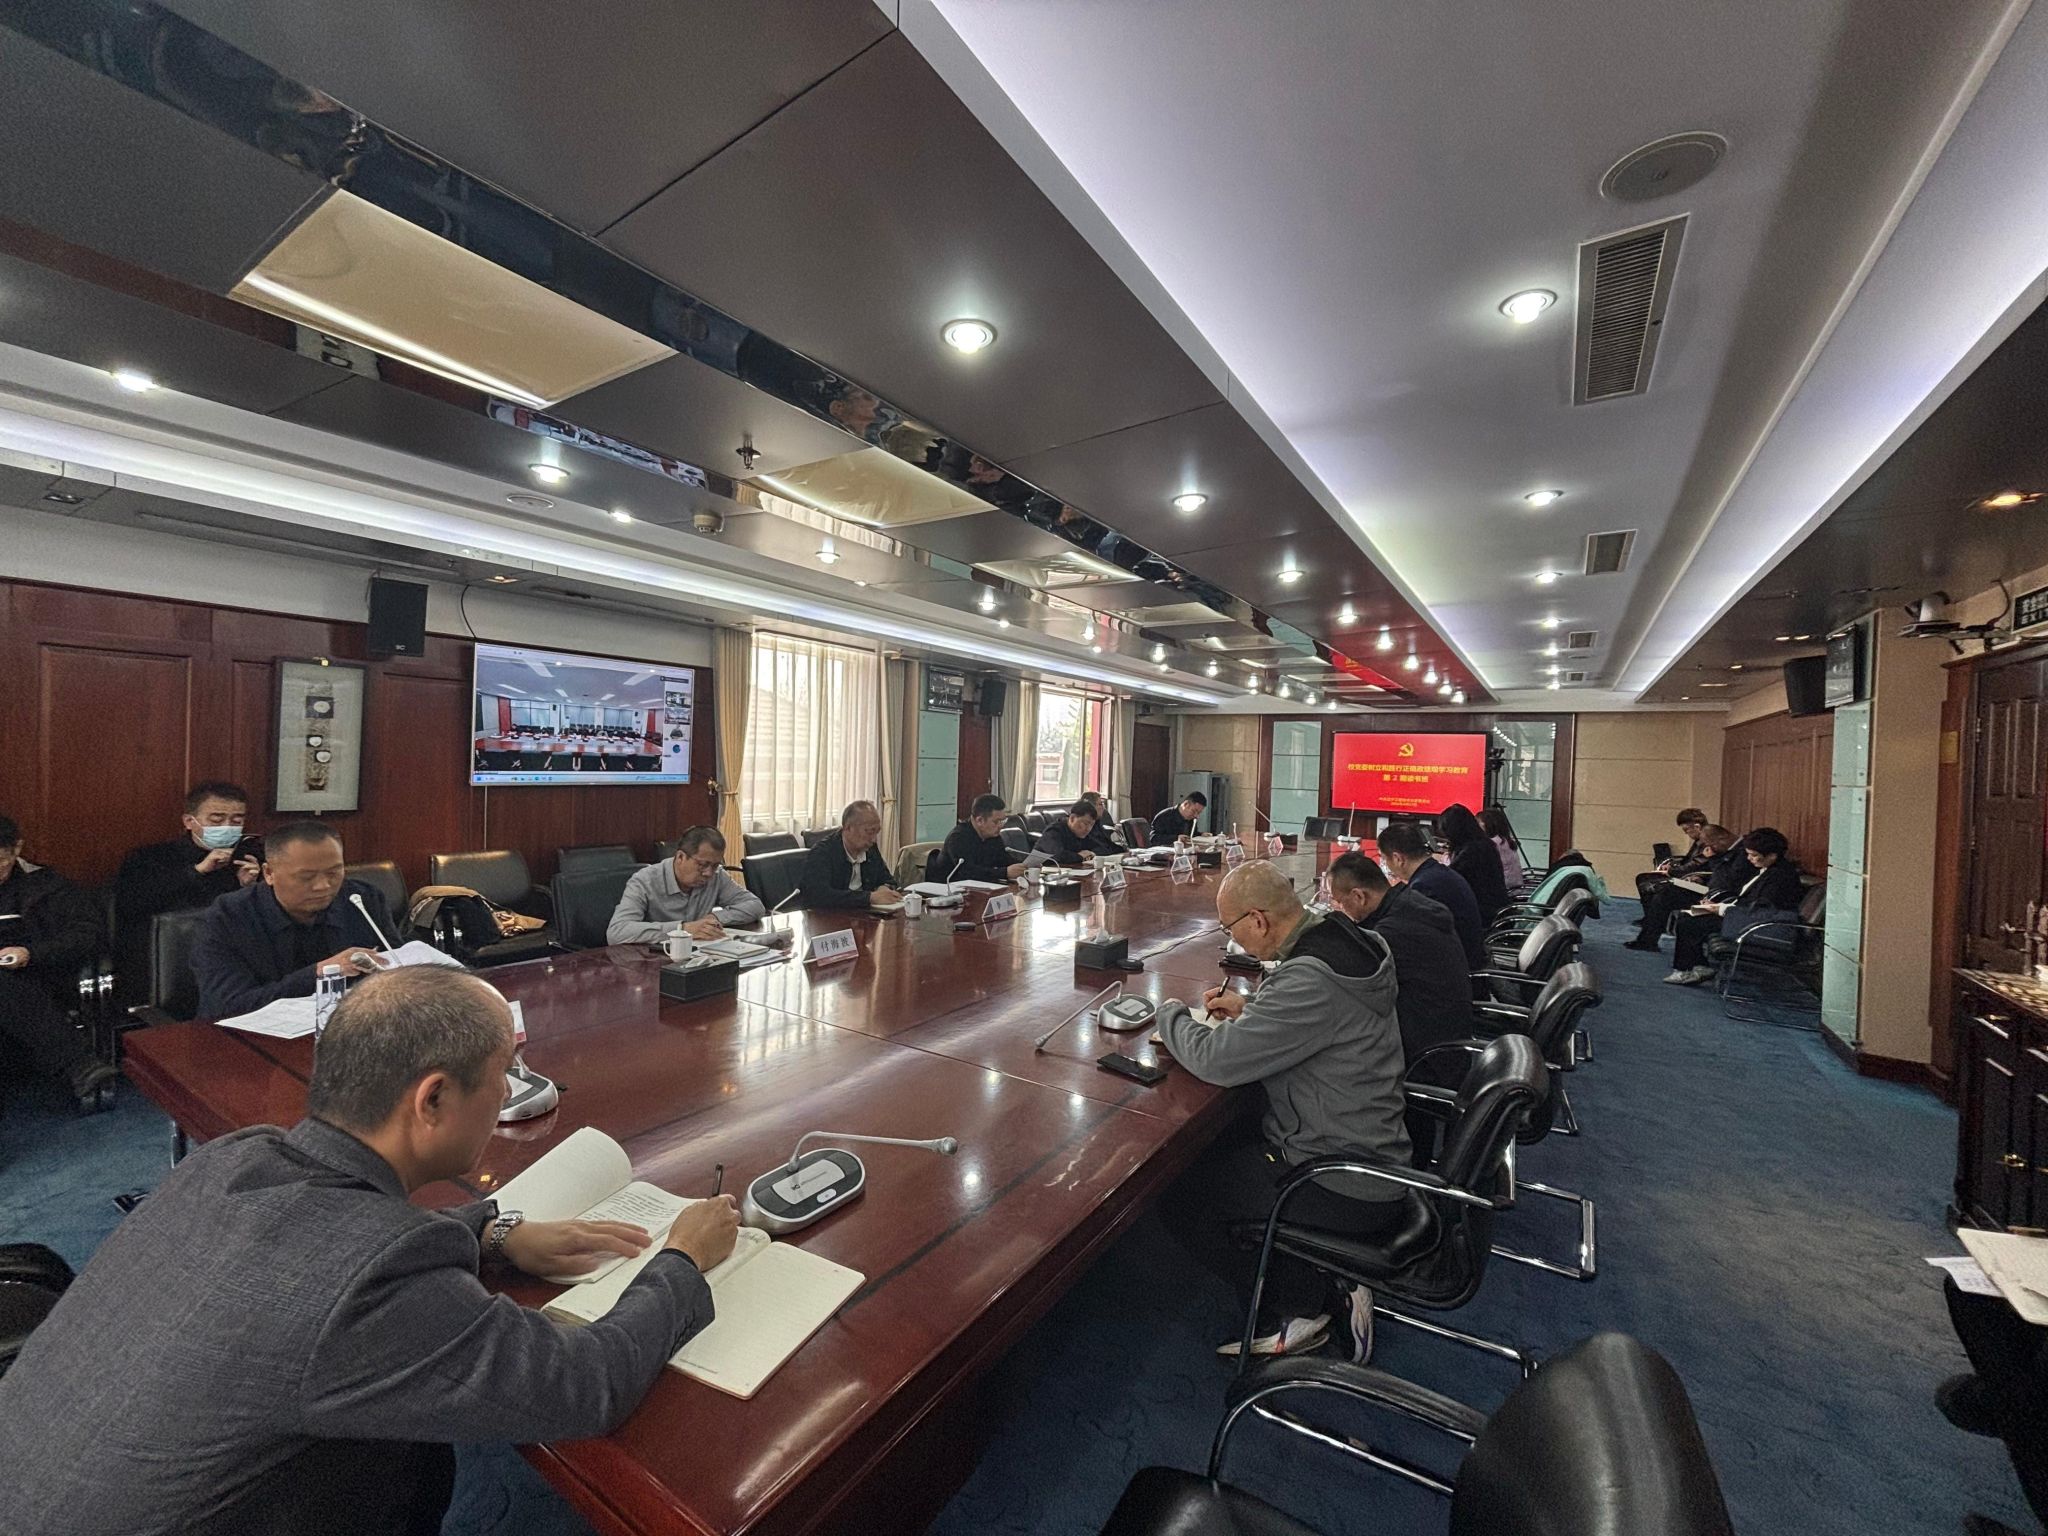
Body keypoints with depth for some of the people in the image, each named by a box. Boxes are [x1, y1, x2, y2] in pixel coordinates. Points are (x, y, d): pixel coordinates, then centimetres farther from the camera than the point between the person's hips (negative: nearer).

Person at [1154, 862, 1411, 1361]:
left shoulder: (1312, 979, -31)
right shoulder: (1343, 944, -1)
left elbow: (1217, 1059, -28)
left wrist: (1171, 1014, -9)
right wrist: (1250, 1008, 6)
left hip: (1347, 1189, -9)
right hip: (1370, 1154, 9)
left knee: (1177, 1193, -2)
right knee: (1212, 1145, 19)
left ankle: (1299, 1311, 12)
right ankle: (1329, 1290, 18)